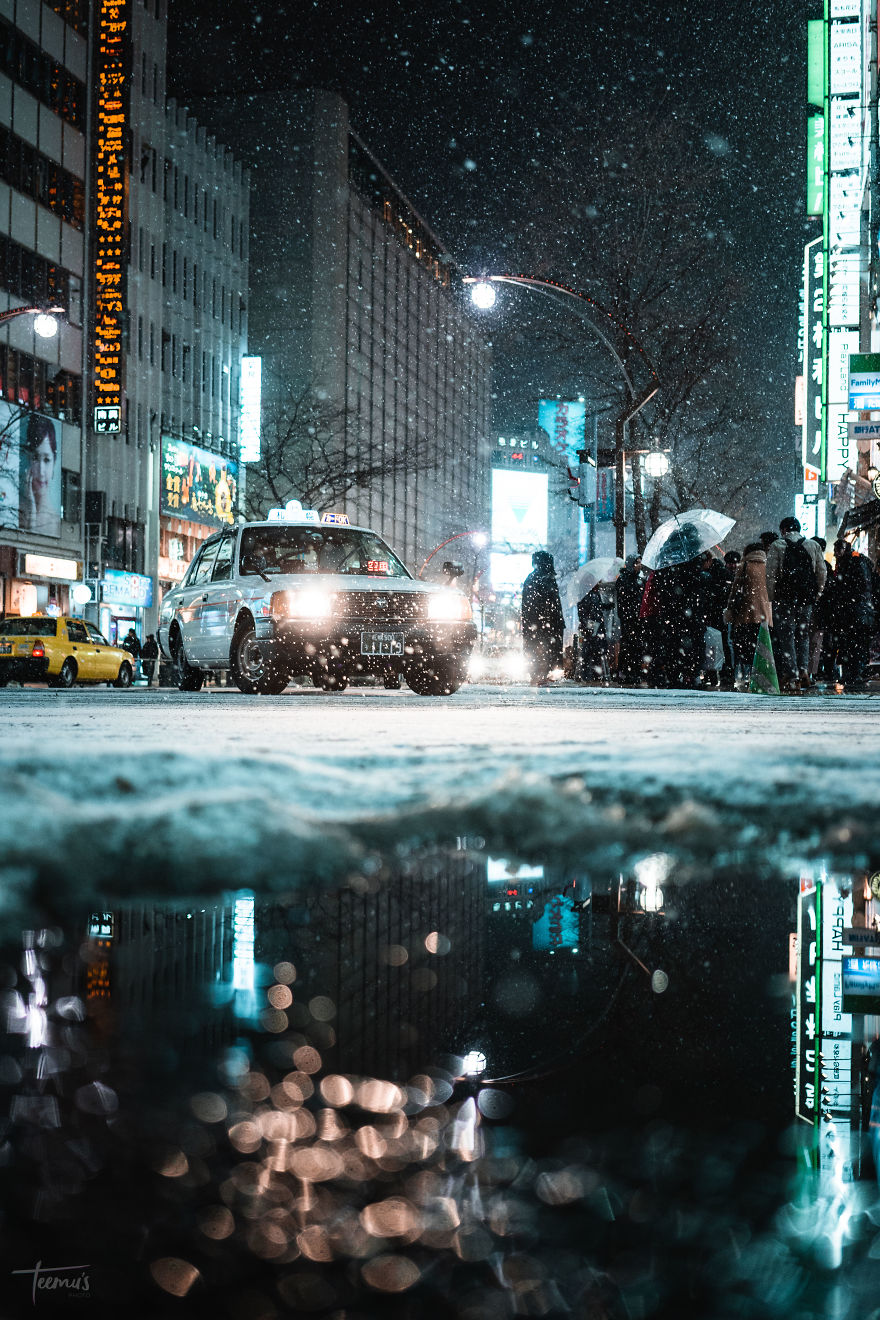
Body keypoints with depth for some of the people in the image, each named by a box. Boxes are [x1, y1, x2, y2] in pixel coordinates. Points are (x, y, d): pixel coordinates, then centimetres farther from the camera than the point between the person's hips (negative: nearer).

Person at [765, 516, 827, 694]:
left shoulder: (777, 546, 1)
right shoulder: (813, 546, 11)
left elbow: (770, 574, -6)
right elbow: (822, 572, 8)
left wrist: (771, 598, 0)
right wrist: (816, 594, 15)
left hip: (784, 598, -3)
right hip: (806, 599, 3)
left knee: (786, 636, 0)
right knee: (803, 635, 14)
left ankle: (791, 676, -7)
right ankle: (803, 670, -1)